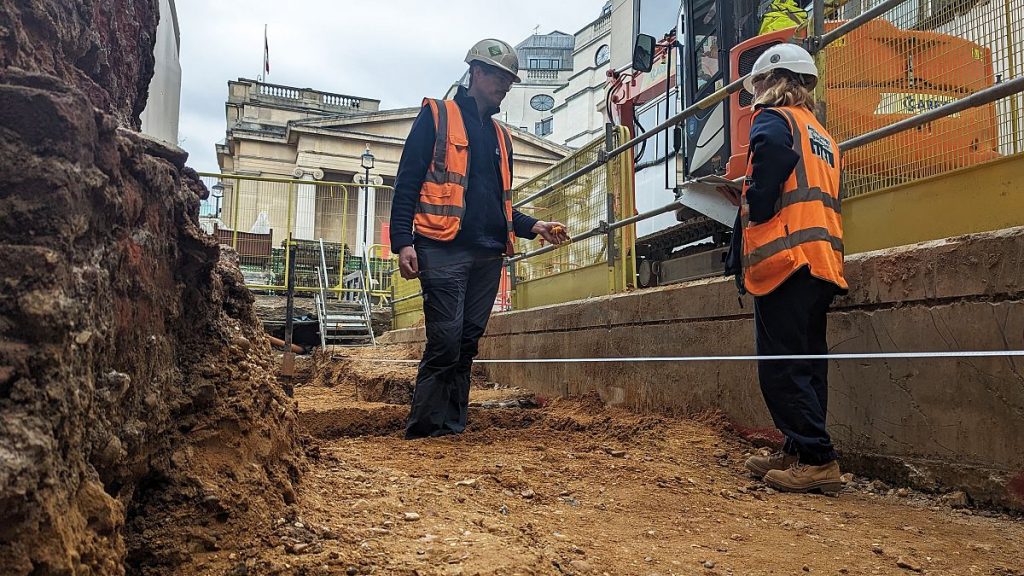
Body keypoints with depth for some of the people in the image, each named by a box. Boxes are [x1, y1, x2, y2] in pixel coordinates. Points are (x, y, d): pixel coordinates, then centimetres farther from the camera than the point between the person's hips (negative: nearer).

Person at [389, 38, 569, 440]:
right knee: (445, 341, -11)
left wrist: (534, 226, 10)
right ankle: (424, 427, 0)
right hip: (443, 249, -6)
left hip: (488, 256, 6)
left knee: (467, 343, 6)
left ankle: (452, 428, 12)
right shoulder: (436, 116, 6)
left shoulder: (500, 136, 24)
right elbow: (407, 183, -1)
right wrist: (403, 241, -13)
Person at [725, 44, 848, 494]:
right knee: (807, 363, 10)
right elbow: (825, 199, 21)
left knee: (781, 367, -7)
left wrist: (740, 256, -8)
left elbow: (763, 192, -15)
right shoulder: (822, 135, 25)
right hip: (822, 258, 9)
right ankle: (799, 453, 15)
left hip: (784, 257, -9)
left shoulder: (773, 120, 0)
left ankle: (817, 460, -8)